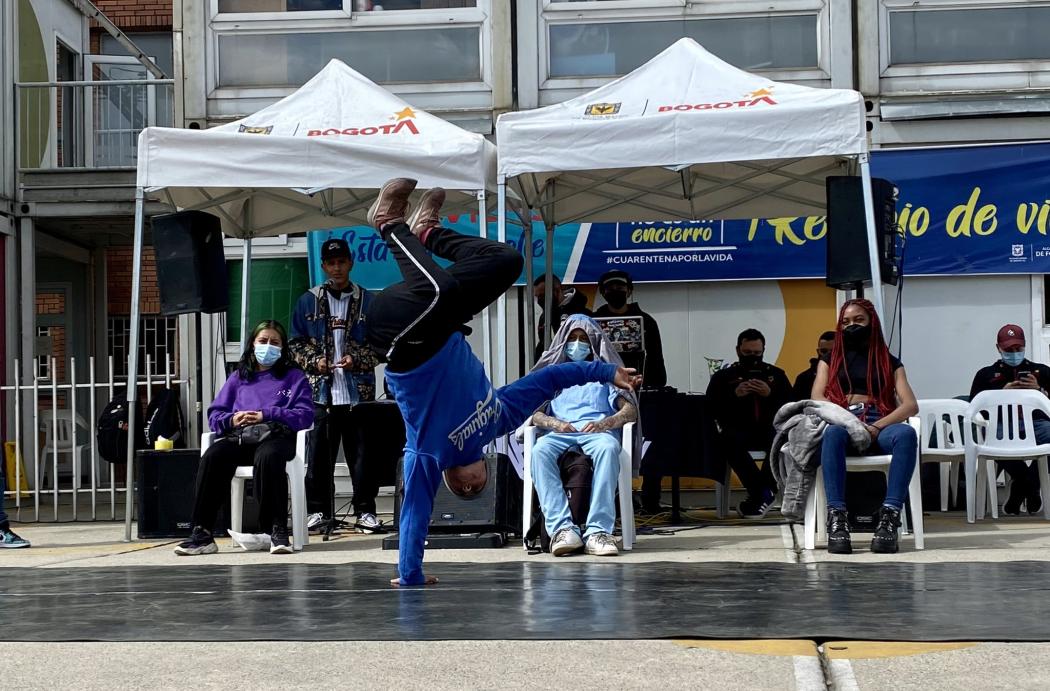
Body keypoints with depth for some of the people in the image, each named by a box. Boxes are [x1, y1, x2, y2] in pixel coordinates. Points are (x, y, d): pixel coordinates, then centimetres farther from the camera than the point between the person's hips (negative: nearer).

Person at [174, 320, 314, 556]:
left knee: (267, 458, -41)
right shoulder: (239, 378, 29)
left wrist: (265, 416, -9)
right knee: (212, 457, -32)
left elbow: (305, 414, 3)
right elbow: (214, 415, 20)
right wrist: (231, 419, -4)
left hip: (275, 436, -3)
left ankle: (278, 531, -37)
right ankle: (201, 534, -34)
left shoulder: (294, 377, 19)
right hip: (238, 437, 3)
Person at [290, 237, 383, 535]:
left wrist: (358, 360, -9)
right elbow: (296, 342, 11)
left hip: (358, 391, -1)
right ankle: (319, 511, 9)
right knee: (319, 455, 1)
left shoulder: (367, 302, 7)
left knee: (362, 454, 0)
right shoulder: (308, 301, 9)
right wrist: (314, 362, -6)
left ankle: (365, 511, 7)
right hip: (321, 391, 1)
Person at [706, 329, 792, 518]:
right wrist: (735, 395, -12)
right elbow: (711, 408, 1)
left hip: (770, 429, 0)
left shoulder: (776, 374, 19)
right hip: (739, 430, 0)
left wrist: (770, 394, -8)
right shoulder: (723, 376, 15)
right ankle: (765, 493, -28)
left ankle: (759, 493, -22)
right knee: (729, 440, -37)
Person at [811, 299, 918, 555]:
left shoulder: (889, 362, 22)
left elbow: (910, 405, 7)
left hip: (880, 426, 1)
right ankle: (837, 518, -48)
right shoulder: (830, 360, 25)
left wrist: (878, 426, -13)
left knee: (906, 433, -36)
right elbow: (817, 398, 7)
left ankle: (889, 516, -46)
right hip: (842, 422, 0)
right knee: (833, 433, -40)